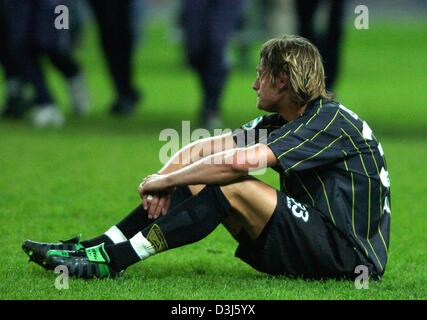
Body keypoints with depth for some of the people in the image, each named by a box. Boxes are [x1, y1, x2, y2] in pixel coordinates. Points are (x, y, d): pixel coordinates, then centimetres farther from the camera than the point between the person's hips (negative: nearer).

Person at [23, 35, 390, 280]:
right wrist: (166, 178, -13)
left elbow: (239, 161, -27)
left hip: (349, 253, -9)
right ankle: (98, 247, -3)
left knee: (232, 186, -24)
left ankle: (110, 259, -24)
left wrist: (165, 180, -17)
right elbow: (204, 147, 8)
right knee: (200, 181, 2)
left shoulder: (331, 122, -18)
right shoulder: (281, 121, 13)